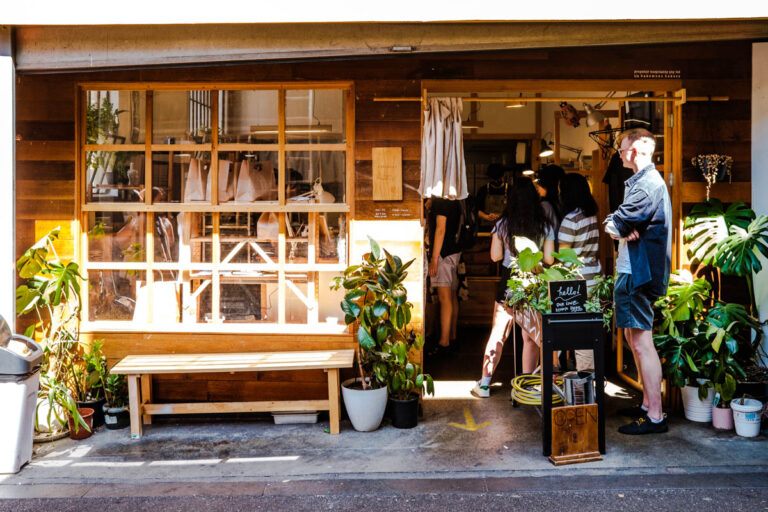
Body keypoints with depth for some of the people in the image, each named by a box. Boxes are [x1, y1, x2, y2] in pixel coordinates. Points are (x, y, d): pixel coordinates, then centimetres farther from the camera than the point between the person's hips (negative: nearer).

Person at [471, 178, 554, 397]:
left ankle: (484, 384, 11)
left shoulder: (503, 224, -2)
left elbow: (495, 256, 1)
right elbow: (549, 259, -1)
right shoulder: (545, 226, -2)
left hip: (508, 282, 1)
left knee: (497, 334, 7)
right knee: (531, 337, 8)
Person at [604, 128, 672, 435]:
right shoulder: (645, 180, 20)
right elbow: (617, 225, 10)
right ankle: (647, 404, 27)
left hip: (638, 272, -11)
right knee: (634, 338, 17)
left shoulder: (646, 184, -16)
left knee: (642, 342, -8)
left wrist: (616, 226, 0)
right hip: (634, 270, 11)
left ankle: (655, 416, -1)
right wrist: (625, 229, -8)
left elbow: (615, 226, -19)